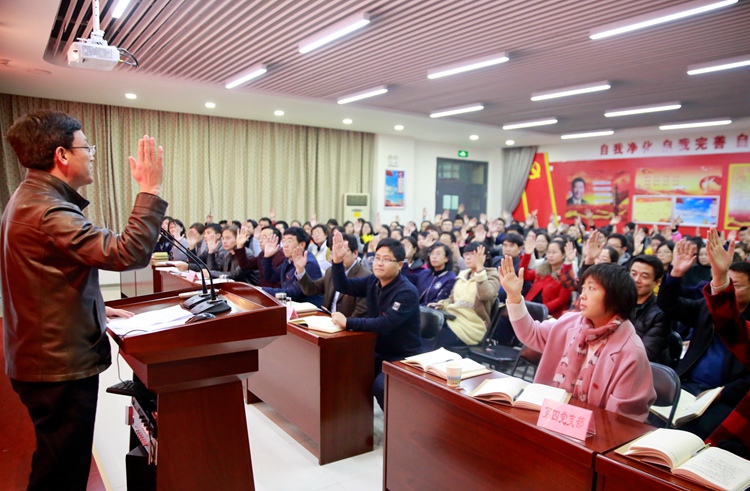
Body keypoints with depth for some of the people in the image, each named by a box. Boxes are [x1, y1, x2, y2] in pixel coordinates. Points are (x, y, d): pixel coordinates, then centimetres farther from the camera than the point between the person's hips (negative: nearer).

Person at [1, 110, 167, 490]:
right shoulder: (47, 209, -24)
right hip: (61, 364, -10)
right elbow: (127, 254, -34)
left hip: (47, 357, 10)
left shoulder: (31, 199, 11)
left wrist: (95, 309, 12)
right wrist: (150, 190, -26)